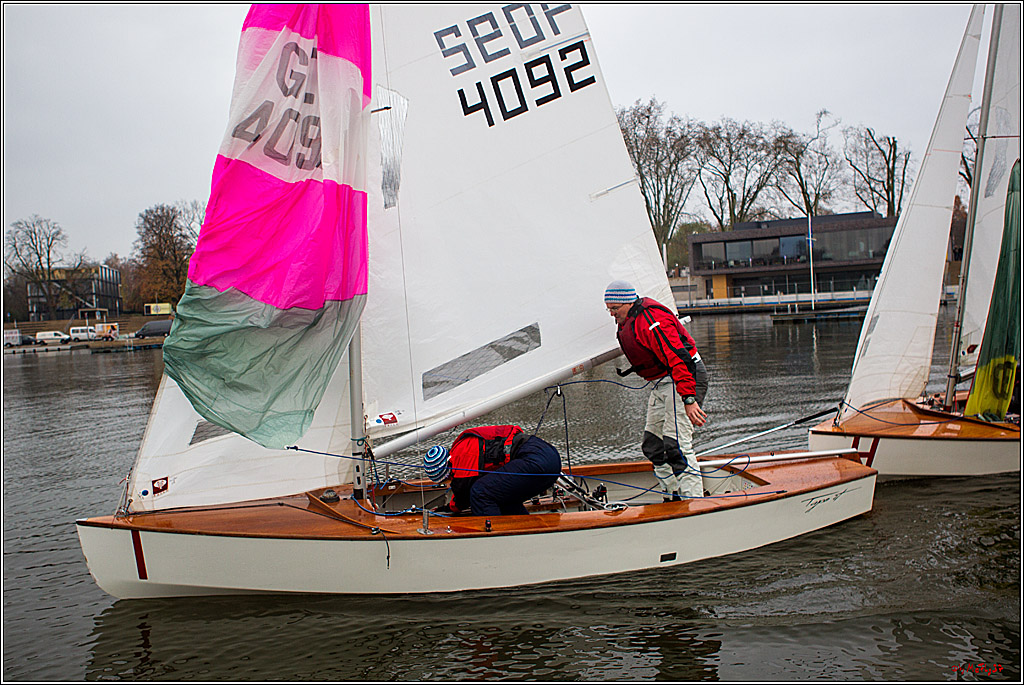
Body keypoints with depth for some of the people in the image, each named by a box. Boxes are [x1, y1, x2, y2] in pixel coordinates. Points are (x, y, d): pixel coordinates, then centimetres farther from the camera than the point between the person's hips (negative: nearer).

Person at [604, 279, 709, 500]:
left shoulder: (652, 322, -23)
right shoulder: (628, 321, 9)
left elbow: (678, 359, -30)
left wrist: (689, 400, -36)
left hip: (686, 377, -11)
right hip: (662, 382, 11)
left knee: (676, 446, -19)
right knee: (653, 446, 10)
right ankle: (672, 498, 18)